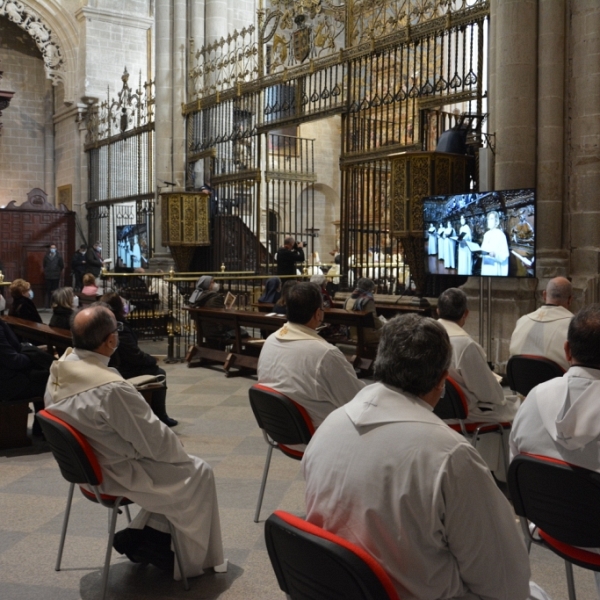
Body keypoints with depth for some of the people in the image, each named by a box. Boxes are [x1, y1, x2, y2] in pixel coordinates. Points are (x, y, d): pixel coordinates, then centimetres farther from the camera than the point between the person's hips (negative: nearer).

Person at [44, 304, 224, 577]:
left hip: (85, 465, 8)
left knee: (176, 463, 22)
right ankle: (192, 560, 21)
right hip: (115, 474, -8)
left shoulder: (59, 372, -7)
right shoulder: (112, 389, -34)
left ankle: (137, 537, 22)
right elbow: (156, 442, -22)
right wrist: (180, 452, 0)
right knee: (198, 473, 9)